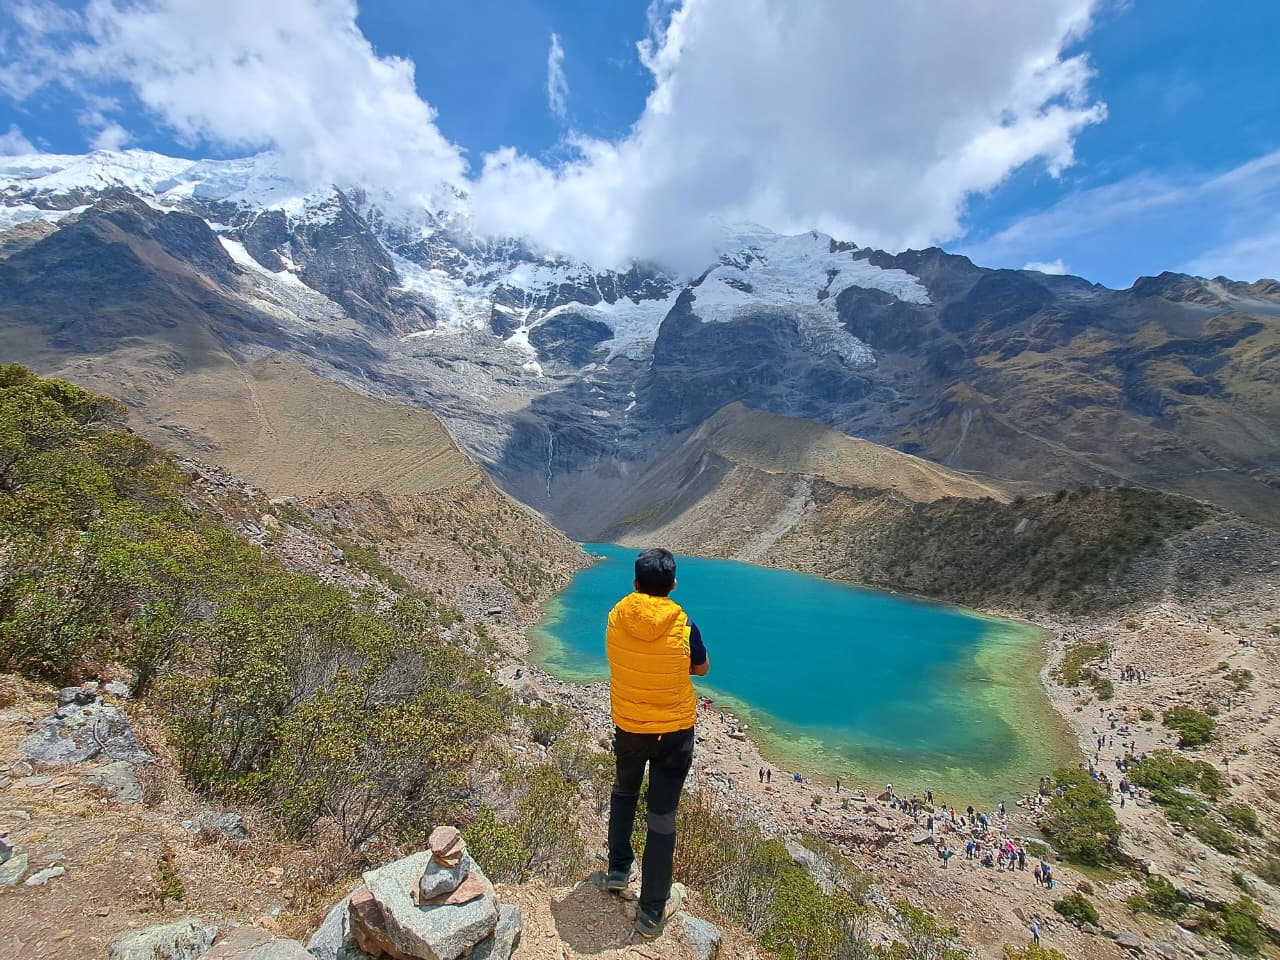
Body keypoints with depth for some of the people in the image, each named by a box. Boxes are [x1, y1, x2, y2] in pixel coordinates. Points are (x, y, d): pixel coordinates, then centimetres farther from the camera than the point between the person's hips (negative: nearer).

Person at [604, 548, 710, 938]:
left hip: (628, 726, 3)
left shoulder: (616, 616, -15)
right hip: (674, 731, -2)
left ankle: (618, 869, 44)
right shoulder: (683, 625, -21)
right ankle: (653, 910, 27)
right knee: (663, 816, 12)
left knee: (623, 793, 30)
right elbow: (702, 669, -2)